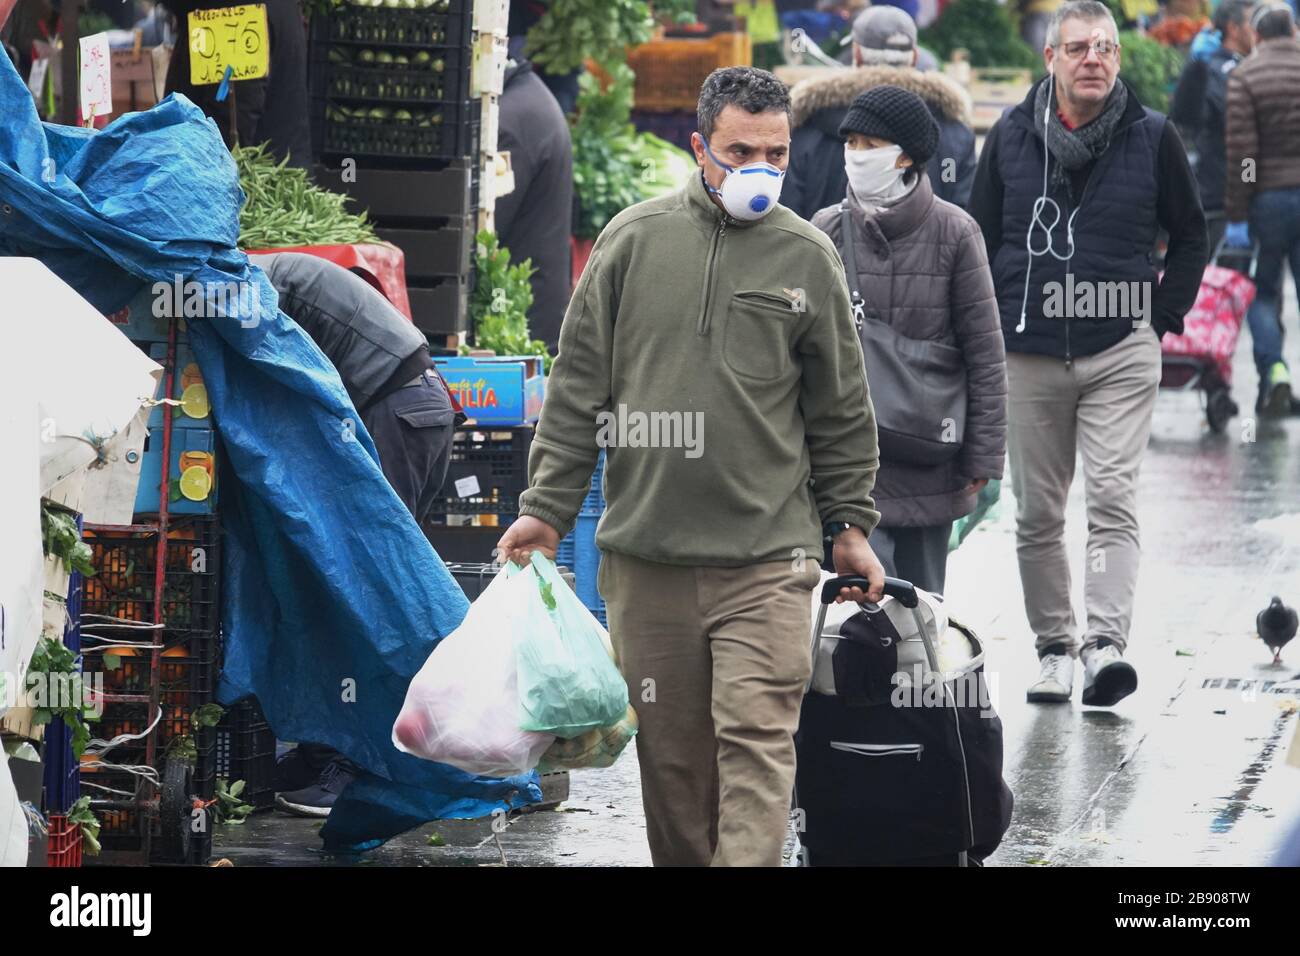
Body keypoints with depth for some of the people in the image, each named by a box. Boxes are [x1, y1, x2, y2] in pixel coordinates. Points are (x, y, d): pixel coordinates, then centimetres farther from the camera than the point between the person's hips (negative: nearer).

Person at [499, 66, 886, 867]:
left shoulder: (808, 257, 6)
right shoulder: (635, 239, 5)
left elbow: (841, 409, 13)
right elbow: (579, 387, 8)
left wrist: (850, 526, 12)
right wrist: (547, 507, 5)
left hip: (765, 558, -1)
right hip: (645, 554, 1)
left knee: (757, 740, -9)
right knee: (671, 748, 7)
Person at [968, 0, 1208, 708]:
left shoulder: (1152, 137, 2)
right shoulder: (1011, 137, 4)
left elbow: (1190, 236, 12)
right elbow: (979, 238, 13)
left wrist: (1162, 320, 5)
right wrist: (993, 328, 7)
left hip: (1122, 354, -2)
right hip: (1029, 356, 2)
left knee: (1112, 501, -13)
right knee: (1037, 513, 6)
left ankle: (1106, 644, -20)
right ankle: (1053, 647, 15)